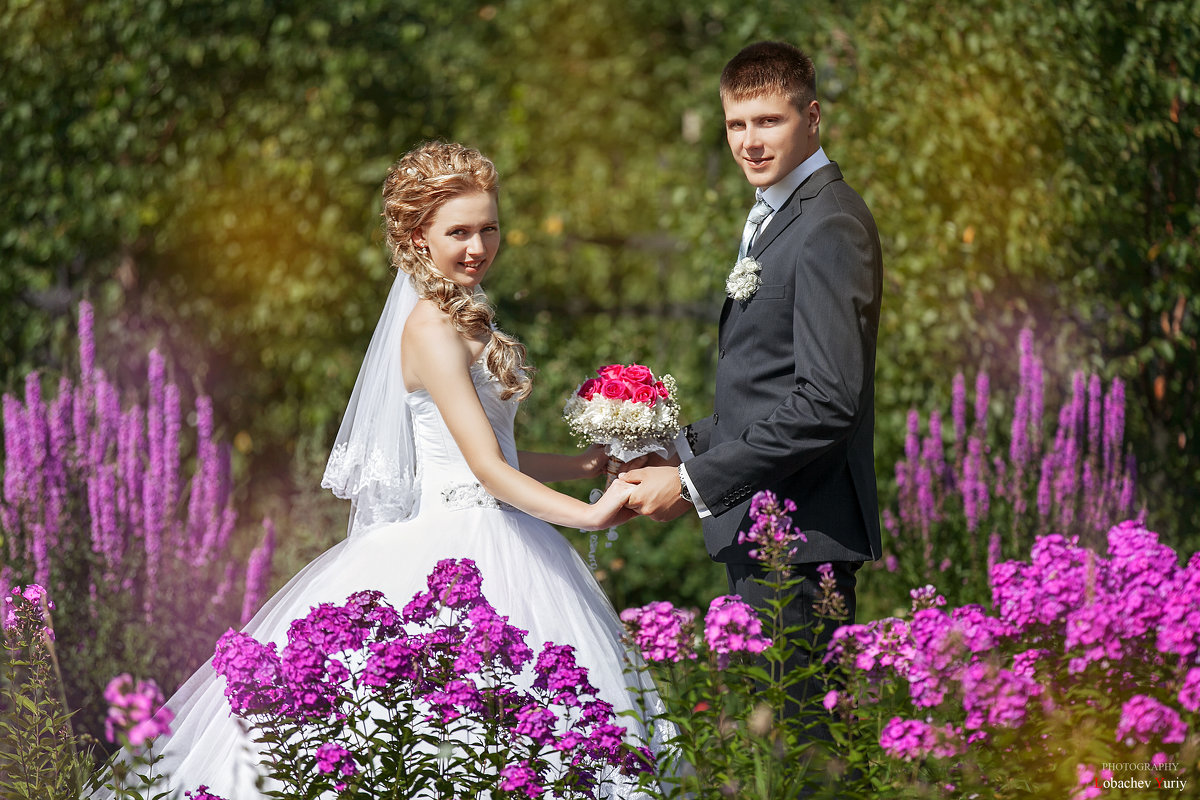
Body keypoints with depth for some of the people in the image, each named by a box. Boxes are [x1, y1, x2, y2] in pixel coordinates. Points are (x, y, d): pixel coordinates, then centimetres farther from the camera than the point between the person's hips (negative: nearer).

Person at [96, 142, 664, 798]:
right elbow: (487, 468, -20)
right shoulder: (433, 330, -15)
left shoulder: (462, 319, 14)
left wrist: (580, 466, 18)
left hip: (492, 540, 10)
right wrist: (588, 515, -24)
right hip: (457, 542, -10)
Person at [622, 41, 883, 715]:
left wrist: (695, 483, -19)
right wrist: (683, 450, 10)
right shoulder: (774, 217, 18)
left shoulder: (829, 229, -15)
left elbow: (828, 401, -23)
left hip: (798, 532, -10)